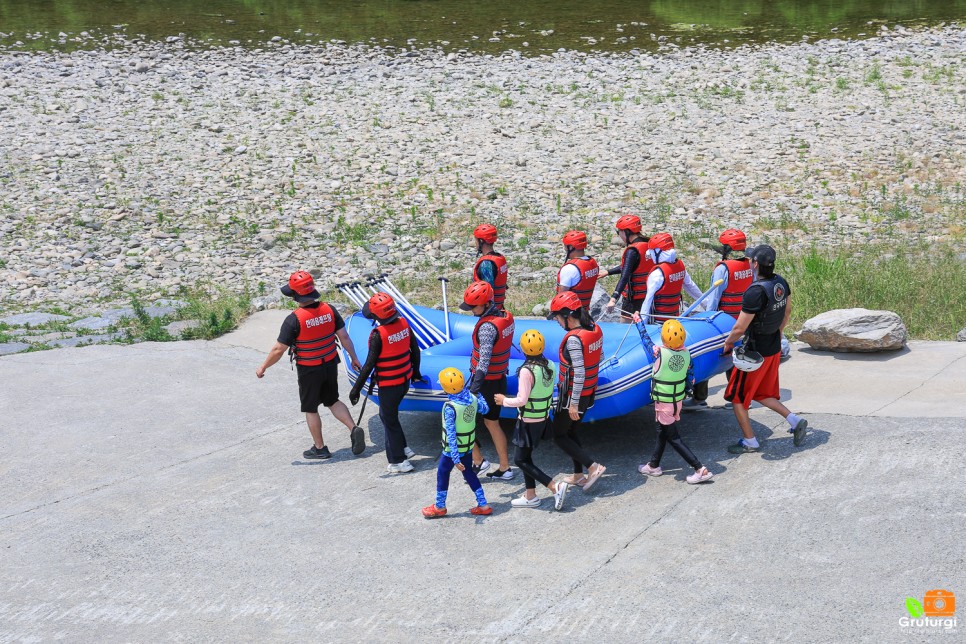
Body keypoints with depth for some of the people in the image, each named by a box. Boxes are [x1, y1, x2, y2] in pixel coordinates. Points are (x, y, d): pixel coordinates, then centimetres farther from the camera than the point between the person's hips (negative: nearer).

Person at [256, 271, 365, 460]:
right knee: (332, 401, 23)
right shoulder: (329, 310, -8)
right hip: (330, 365, 5)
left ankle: (320, 448, 22)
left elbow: (278, 350, -18)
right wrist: (354, 358, 11)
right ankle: (354, 429, 4)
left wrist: (263, 368, -4)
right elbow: (344, 337, -2)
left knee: (310, 409, 13)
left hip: (309, 370, -5)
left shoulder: (294, 320, -23)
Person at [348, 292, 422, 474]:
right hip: (405, 381, 7)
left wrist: (356, 388, -11)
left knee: (390, 420, 8)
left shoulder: (378, 335, -23)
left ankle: (399, 461, 14)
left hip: (388, 385, -7)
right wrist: (415, 372, 24)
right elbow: (415, 350, 8)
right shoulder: (404, 324, -4)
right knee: (387, 414, 25)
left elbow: (369, 365, -19)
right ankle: (403, 449, 30)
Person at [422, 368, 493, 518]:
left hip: (453, 448, -6)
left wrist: (455, 458, -25)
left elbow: (451, 435, -26)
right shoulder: (472, 398, -10)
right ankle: (483, 505, 22)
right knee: (469, 473, 21)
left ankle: (440, 507, 27)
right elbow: (484, 409, 13)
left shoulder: (450, 407, -27)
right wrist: (478, 394, 30)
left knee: (442, 473, 14)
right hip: (469, 446, 6)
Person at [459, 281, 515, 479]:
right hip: (500, 379, 9)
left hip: (486, 381, -9)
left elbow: (484, 359, -31)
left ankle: (478, 461, 9)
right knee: (492, 423, 18)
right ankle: (505, 468, 22)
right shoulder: (506, 317, 3)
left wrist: (474, 387, -35)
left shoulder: (487, 326, -25)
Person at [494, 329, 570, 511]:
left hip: (529, 422, -8)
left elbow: (522, 400, -22)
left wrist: (504, 400, -5)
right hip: (543, 419, 8)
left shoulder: (527, 371, -24)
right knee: (525, 456, 20)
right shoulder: (550, 366, -2)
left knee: (520, 460, 4)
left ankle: (555, 487, -4)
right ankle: (530, 496, 26)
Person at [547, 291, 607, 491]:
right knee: (571, 433, 22)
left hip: (572, 394, -9)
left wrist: (573, 403, -21)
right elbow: (597, 358, 10)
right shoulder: (595, 330, 0)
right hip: (588, 392, 9)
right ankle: (578, 475, 26)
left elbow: (579, 373, -26)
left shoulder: (574, 338, -26)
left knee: (560, 437, 6)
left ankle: (593, 467, -3)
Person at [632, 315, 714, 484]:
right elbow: (691, 375, 2)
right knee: (663, 431, 23)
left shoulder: (659, 353, -25)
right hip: (678, 399, 6)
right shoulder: (686, 353, -9)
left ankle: (700, 470, -6)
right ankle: (654, 465, 37)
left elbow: (645, 339, -8)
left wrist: (638, 320, 8)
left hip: (663, 403, -6)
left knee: (673, 438, 1)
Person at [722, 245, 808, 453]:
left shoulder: (756, 291, -29)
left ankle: (749, 441, 18)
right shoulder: (781, 283, -4)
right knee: (763, 393, 24)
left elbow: (740, 328, -24)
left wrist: (728, 342, -4)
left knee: (737, 396, 10)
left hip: (756, 352, -8)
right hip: (775, 348, 8)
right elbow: (787, 310, 14)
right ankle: (794, 420, 13)